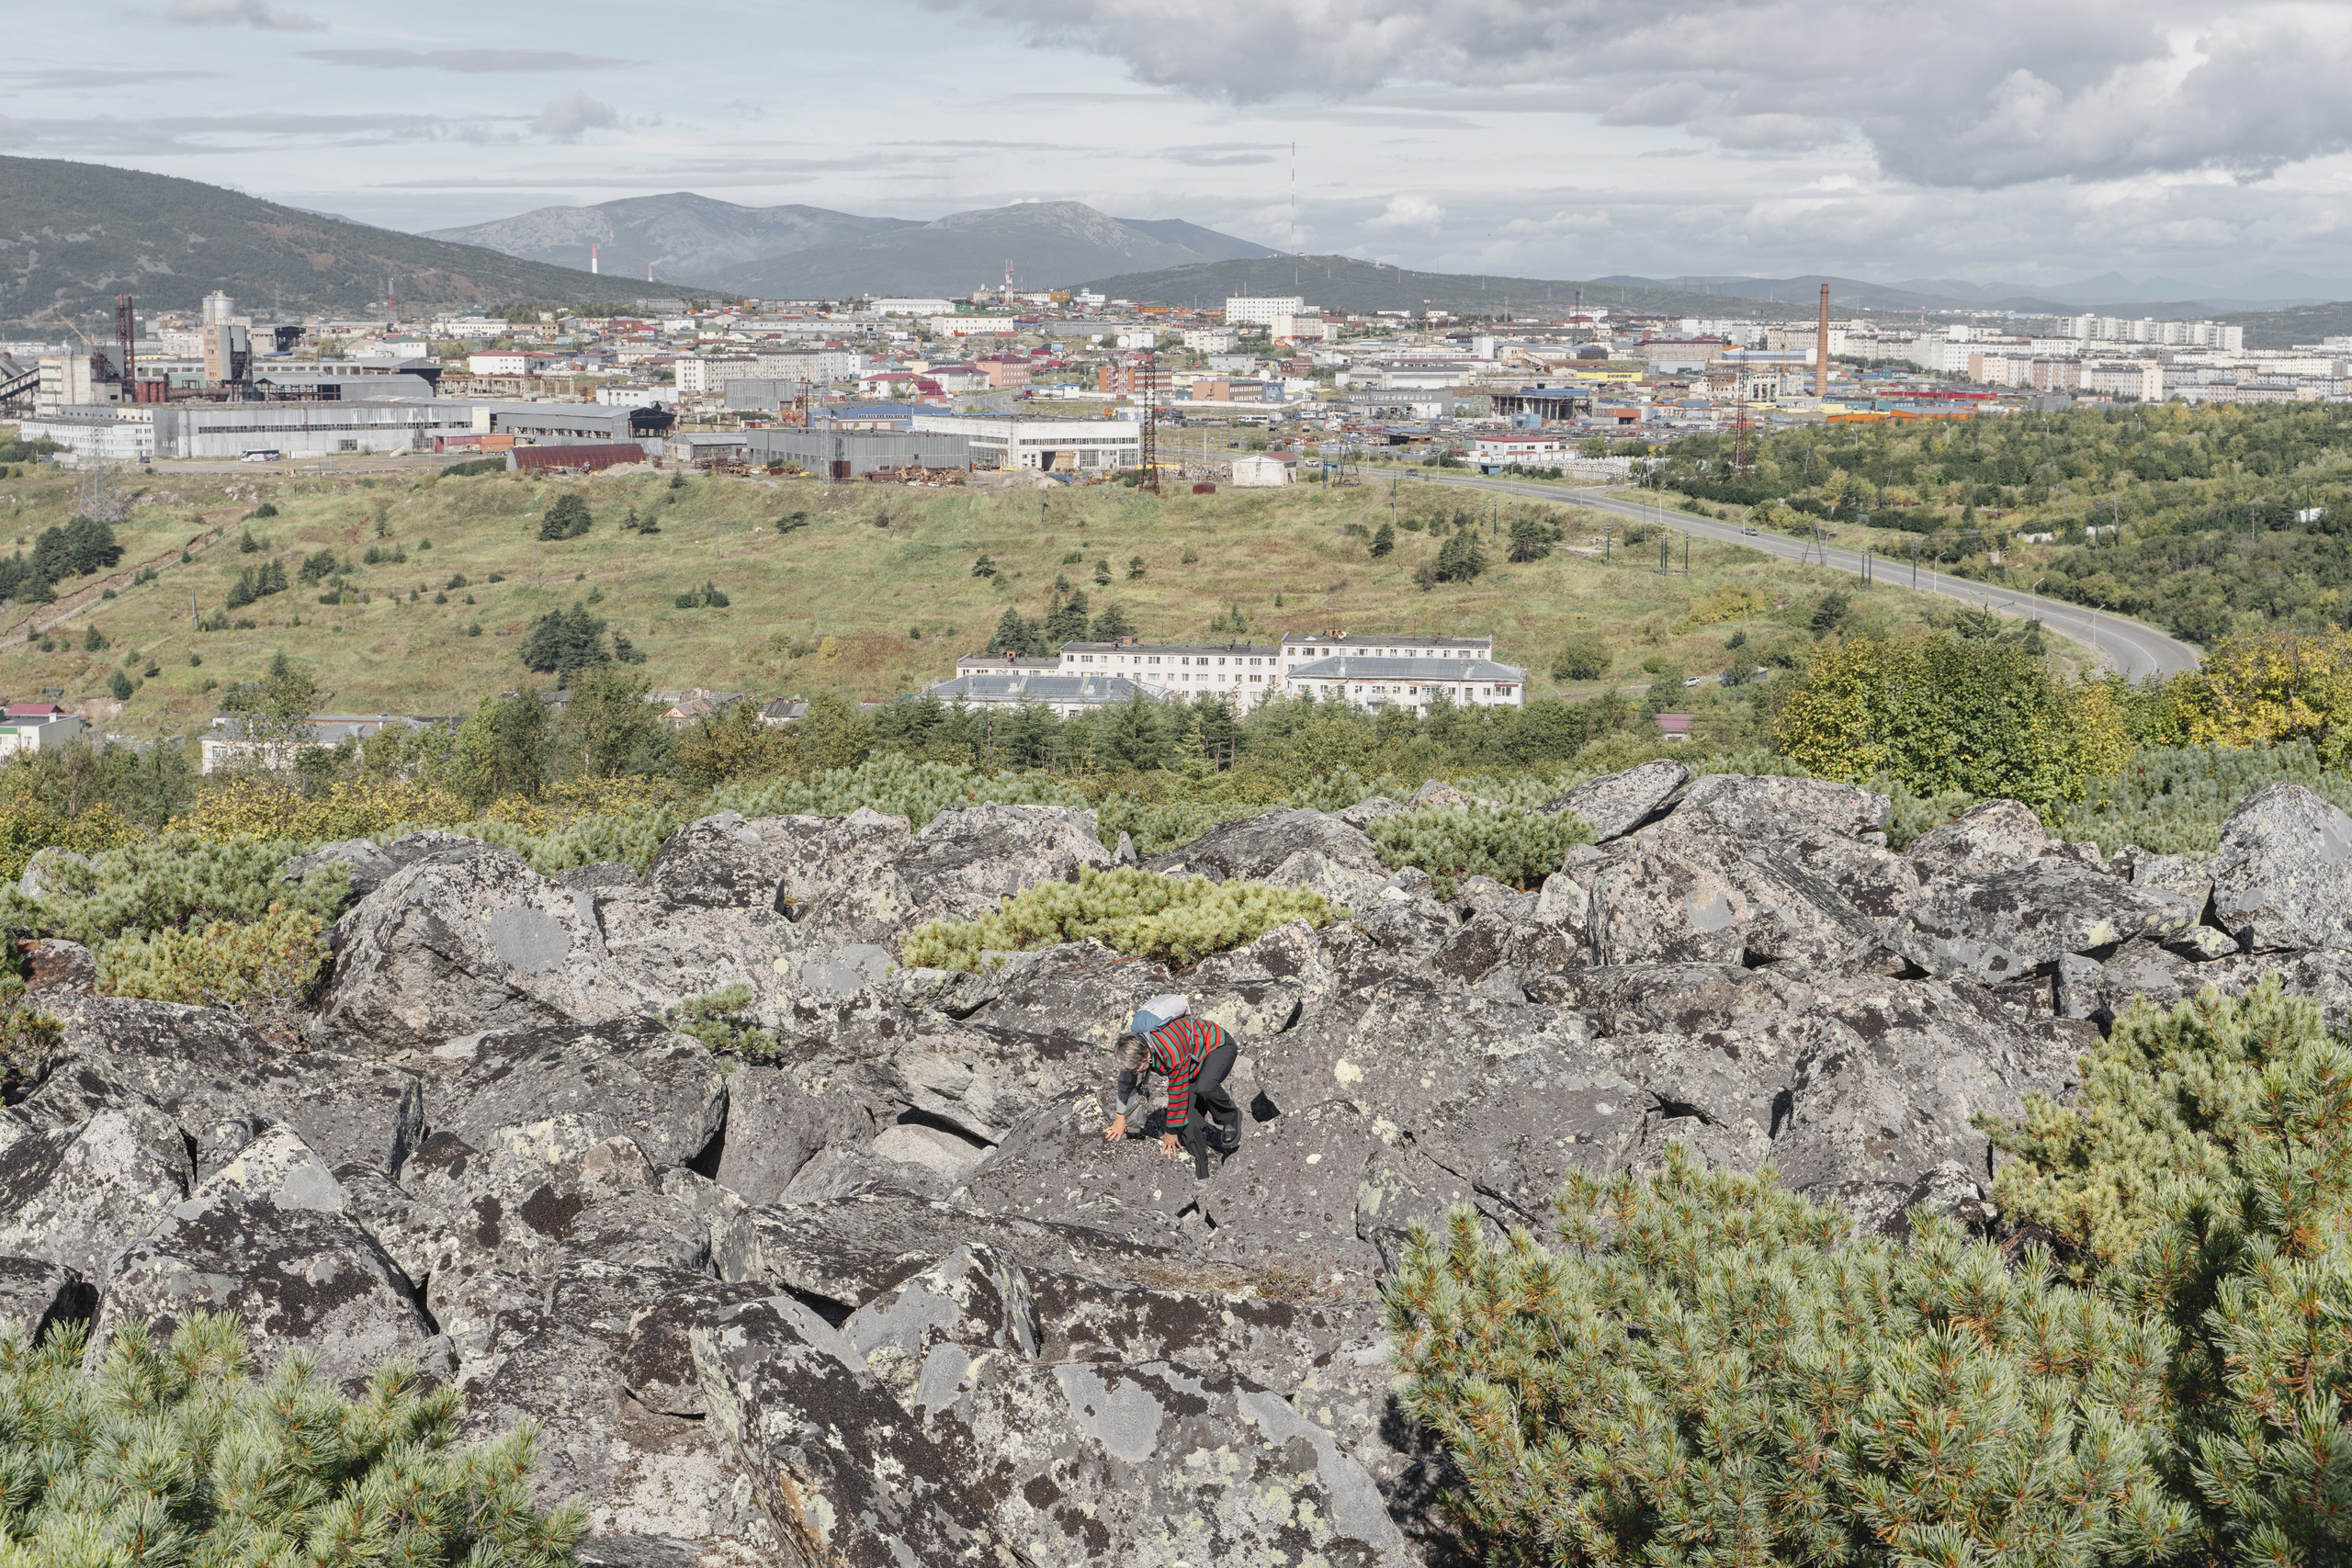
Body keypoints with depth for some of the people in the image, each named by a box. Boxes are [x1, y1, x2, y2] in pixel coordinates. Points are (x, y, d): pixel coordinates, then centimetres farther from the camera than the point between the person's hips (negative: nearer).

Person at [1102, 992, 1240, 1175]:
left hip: (1218, 1046, -8)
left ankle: (1231, 1118, -10)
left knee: (1204, 1087, -38)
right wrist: (1121, 1116, 11)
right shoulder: (1133, 1049, -18)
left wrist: (1171, 1132, -17)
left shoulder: (1173, 1053, -42)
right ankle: (1199, 1170, -2)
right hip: (1195, 1056, 8)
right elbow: (1126, 1081, 2)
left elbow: (1177, 1095, -30)